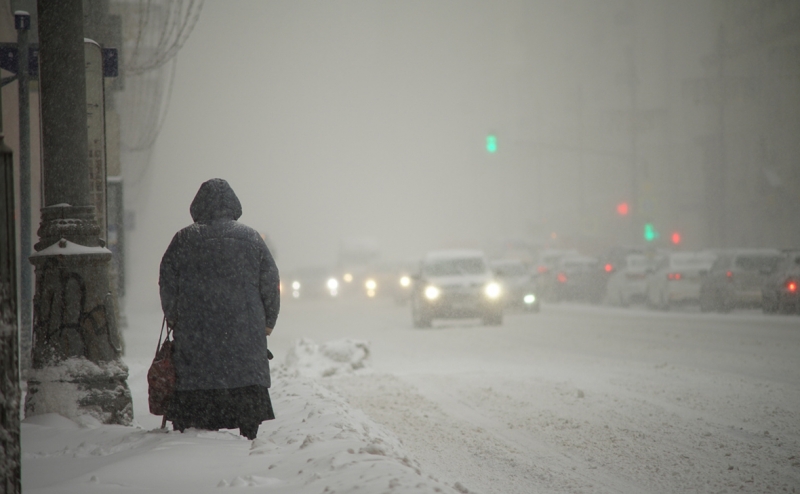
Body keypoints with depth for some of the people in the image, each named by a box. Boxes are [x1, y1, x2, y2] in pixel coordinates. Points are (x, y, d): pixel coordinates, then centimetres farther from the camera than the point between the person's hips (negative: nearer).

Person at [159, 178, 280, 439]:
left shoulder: (184, 239, 1)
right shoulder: (251, 238, 4)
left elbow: (167, 284, 2)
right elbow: (271, 283, 5)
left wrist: (172, 317, 13)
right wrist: (268, 321, 13)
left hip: (194, 329, 0)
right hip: (245, 329, 0)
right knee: (248, 388, 4)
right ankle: (249, 436, 1)